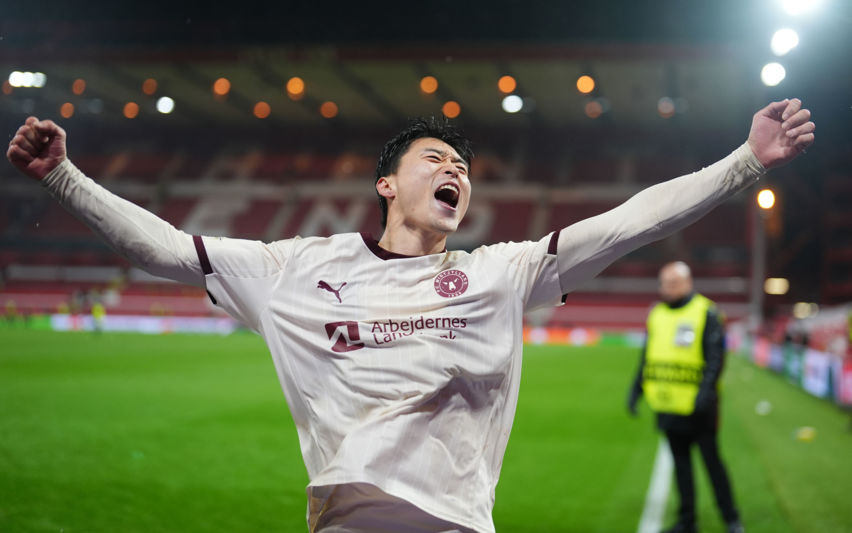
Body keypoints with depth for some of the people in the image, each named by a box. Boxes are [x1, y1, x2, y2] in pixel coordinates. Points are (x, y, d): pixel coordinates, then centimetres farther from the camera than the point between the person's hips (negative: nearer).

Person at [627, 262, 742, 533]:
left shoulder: (705, 313, -7)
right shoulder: (656, 314, 11)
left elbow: (716, 357, -13)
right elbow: (647, 356, 17)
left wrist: (706, 389, -25)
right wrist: (636, 388, 9)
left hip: (697, 406, -6)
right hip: (668, 405, 6)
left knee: (711, 460, 1)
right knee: (680, 461, 12)